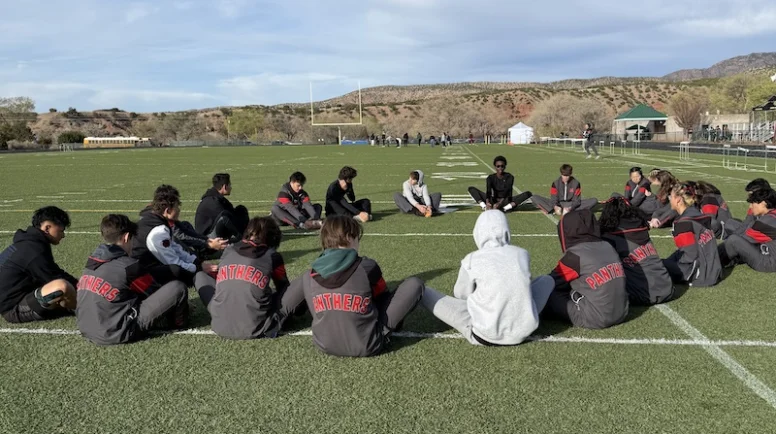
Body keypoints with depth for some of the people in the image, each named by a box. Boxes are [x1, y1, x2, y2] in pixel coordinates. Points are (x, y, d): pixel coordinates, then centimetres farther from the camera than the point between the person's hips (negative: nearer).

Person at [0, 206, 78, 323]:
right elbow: (55, 281, -17)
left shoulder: (30, 243, 10)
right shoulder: (34, 250, -21)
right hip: (14, 308, -11)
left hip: (11, 299, 11)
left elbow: (55, 272, 16)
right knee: (62, 286, -34)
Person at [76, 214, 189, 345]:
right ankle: (178, 322, 20)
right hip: (116, 333, -9)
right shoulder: (128, 266, -12)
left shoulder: (92, 262, 10)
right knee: (177, 288, -8)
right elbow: (156, 292, 3)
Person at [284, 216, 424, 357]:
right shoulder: (366, 267, -11)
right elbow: (383, 297, 6)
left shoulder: (308, 277, -3)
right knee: (415, 284, 0)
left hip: (324, 345, 5)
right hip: (367, 346, -4)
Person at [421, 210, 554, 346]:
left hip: (484, 336, -3)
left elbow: (461, 294, 9)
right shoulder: (522, 254, 0)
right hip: (522, 333, 4)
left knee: (421, 290, 7)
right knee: (547, 280, 26)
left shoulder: (472, 260, -8)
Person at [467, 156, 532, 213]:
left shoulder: (509, 177, -8)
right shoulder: (491, 178, -4)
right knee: (471, 189, -11)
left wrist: (500, 203, -42)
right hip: (494, 201, 1)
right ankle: (484, 206, -33)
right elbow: (488, 191, -22)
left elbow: (508, 193, -23)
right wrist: (487, 202, -44)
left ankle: (505, 209, -40)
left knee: (528, 194, -26)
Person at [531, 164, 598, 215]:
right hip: (558, 205, 0)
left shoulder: (576, 183, -6)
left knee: (594, 200, -21)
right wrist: (555, 207, -35)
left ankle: (571, 211, -33)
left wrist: (570, 208, -31)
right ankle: (556, 210, -31)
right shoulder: (555, 183, -6)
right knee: (534, 198, -20)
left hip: (571, 205, 0)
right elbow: (554, 198, -11)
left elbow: (576, 200, -10)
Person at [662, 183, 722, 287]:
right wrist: (669, 261, 13)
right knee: (668, 261, 24)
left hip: (702, 275, -8)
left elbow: (689, 256, -20)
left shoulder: (683, 223, -18)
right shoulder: (698, 214, 8)